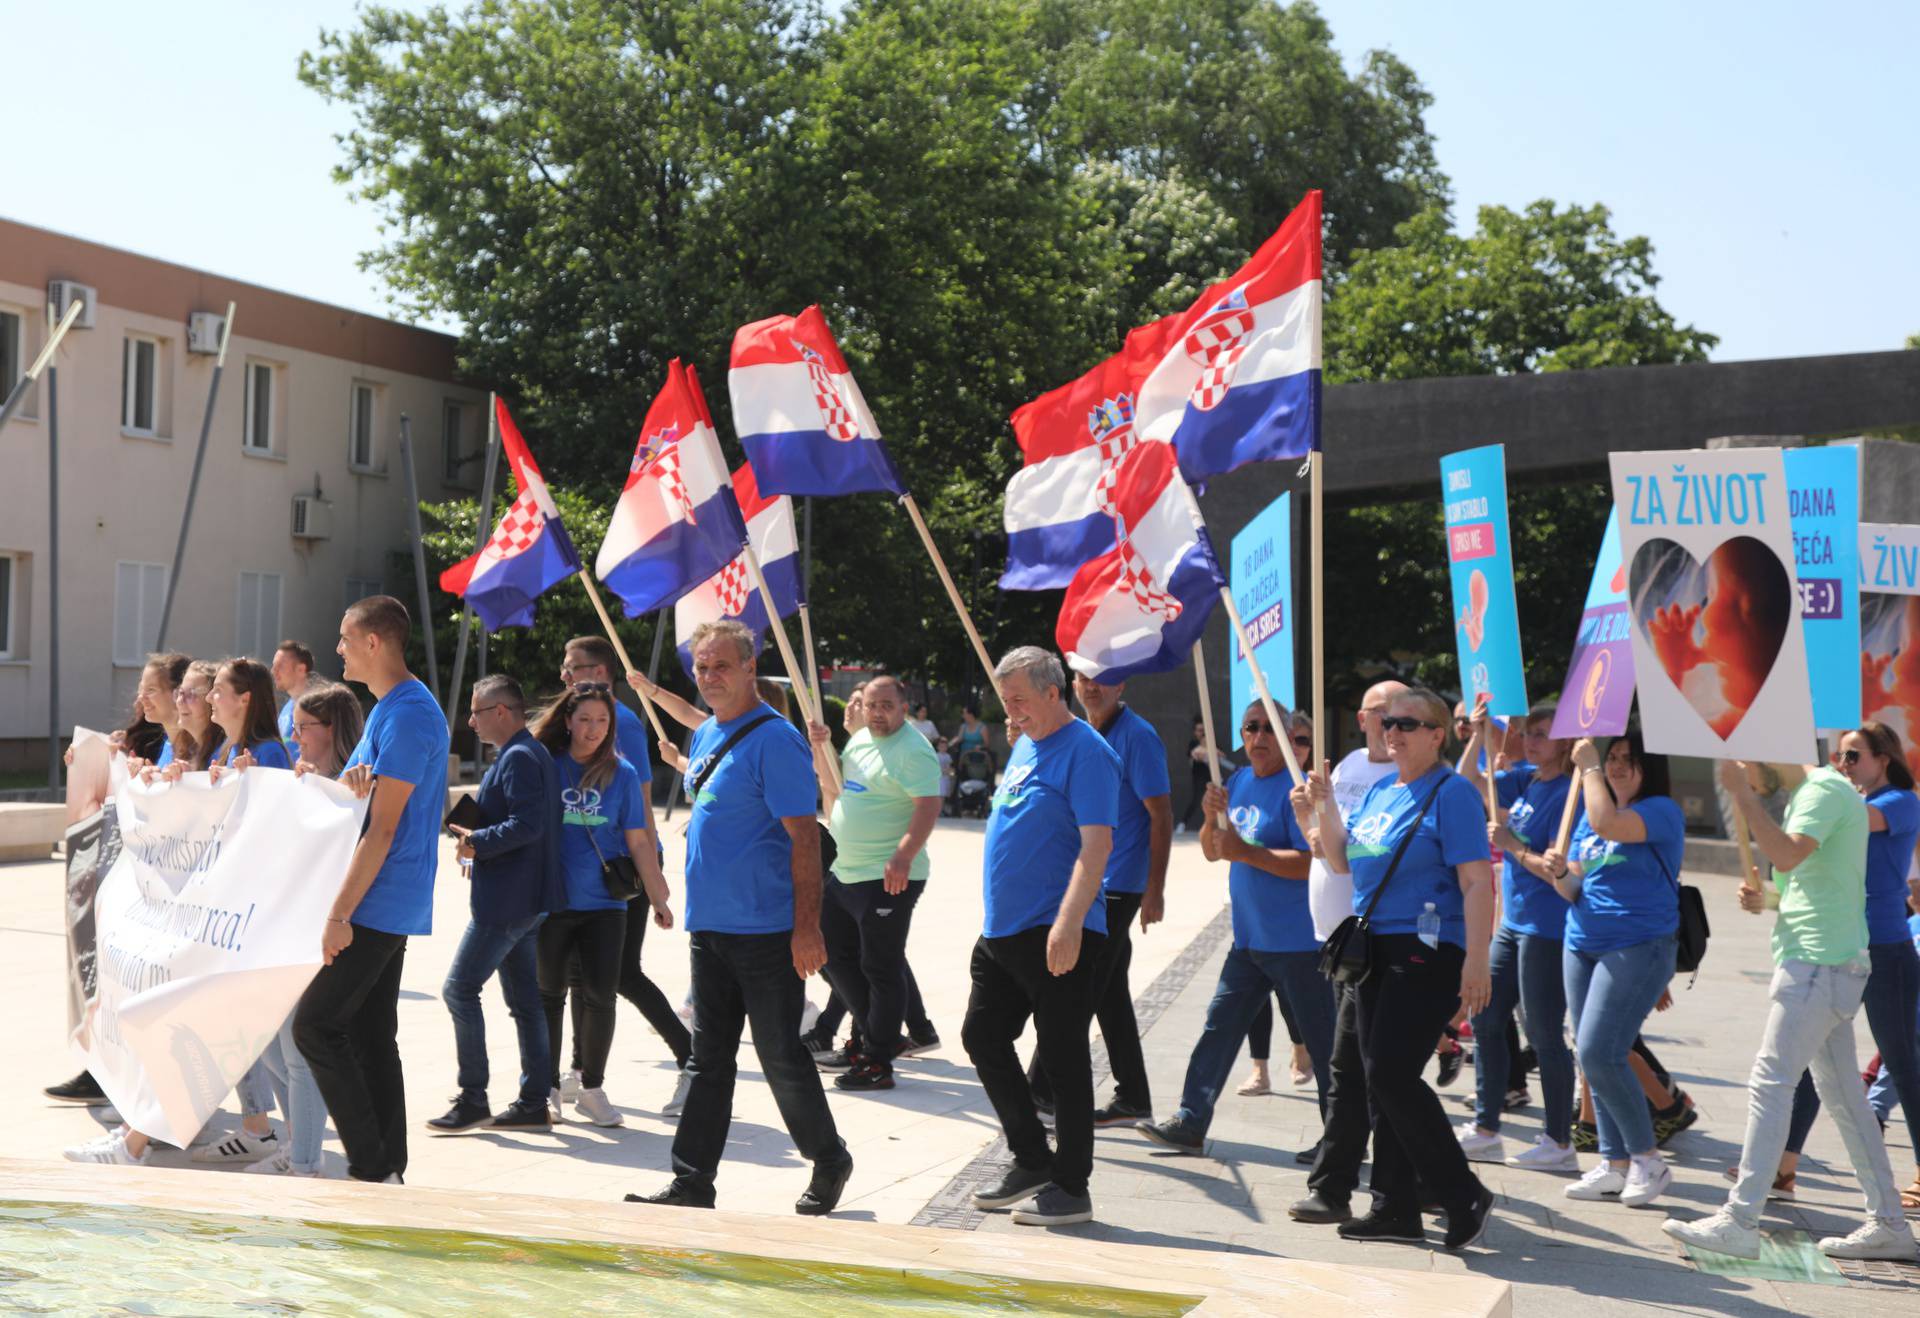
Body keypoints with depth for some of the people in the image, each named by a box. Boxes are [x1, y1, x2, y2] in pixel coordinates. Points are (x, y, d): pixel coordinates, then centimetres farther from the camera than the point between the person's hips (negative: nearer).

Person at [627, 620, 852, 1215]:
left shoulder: (775, 739, -13)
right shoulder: (704, 737, 13)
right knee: (708, 1058, 10)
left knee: (781, 1056, 2)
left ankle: (829, 1162, 21)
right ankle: (692, 1182, 15)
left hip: (766, 929, -8)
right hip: (710, 923, 8)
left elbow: (803, 836, -16)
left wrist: (806, 926, -21)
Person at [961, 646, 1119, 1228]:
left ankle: (1070, 1187, 9)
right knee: (982, 1037, 13)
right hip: (1003, 929, 10)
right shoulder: (1024, 745, 15)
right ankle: (1032, 1161, 25)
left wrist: (1068, 923, -28)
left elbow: (1096, 843, -20)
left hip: (1058, 936, -10)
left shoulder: (1085, 752, -12)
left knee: (1062, 1055, -2)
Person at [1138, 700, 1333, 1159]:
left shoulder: (1296, 789, -14)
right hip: (1250, 940, 8)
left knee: (1323, 1042, 1)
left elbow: (1314, 861, -23)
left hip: (1298, 943, -8)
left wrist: (1246, 852, -24)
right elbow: (1211, 852, 14)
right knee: (1219, 1028, 9)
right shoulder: (1239, 781, 11)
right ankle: (1190, 1122, 15)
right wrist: (1213, 819, -6)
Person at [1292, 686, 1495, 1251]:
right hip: (1373, 950, 8)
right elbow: (1343, 861, 21)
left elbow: (1477, 881, -14)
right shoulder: (1380, 790, 16)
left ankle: (1464, 1198, -1)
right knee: (1379, 1078, 8)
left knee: (1390, 1074, -14)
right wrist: (1324, 808, 7)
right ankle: (1396, 1209, 17)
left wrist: (1476, 960, -22)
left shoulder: (1451, 792, -8)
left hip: (1427, 953, -8)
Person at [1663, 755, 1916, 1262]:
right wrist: (1763, 899, 9)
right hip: (1820, 960, 11)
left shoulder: (1824, 789, -12)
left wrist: (1741, 793, -23)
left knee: (1770, 1083, -12)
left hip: (1821, 963, -11)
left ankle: (1740, 1222, -12)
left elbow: (1788, 855, -28)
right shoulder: (1806, 794, 19)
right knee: (1843, 1093, 13)